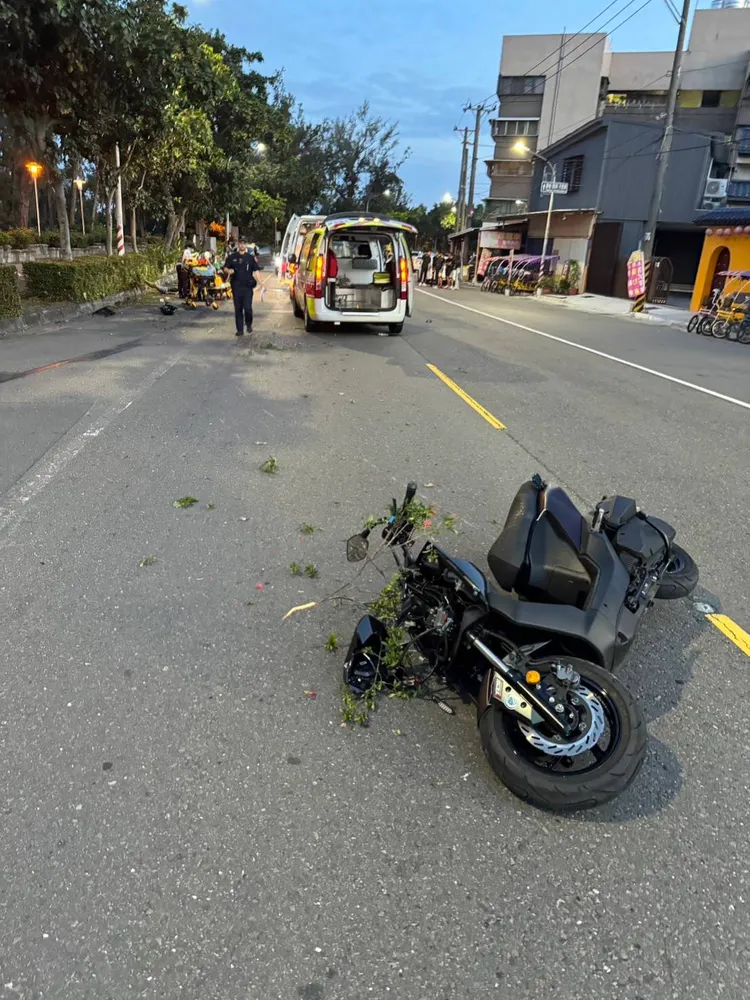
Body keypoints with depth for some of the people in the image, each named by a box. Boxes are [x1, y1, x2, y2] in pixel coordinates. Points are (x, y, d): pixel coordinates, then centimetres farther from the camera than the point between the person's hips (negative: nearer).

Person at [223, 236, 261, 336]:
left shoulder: (250, 257, 7)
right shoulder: (232, 257, 8)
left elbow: (256, 271, 5)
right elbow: (225, 268, 9)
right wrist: (228, 271, -15)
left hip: (248, 286, -1)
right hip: (236, 286, 1)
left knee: (247, 307, -10)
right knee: (238, 309, 4)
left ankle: (249, 324, 17)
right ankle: (240, 330, 10)